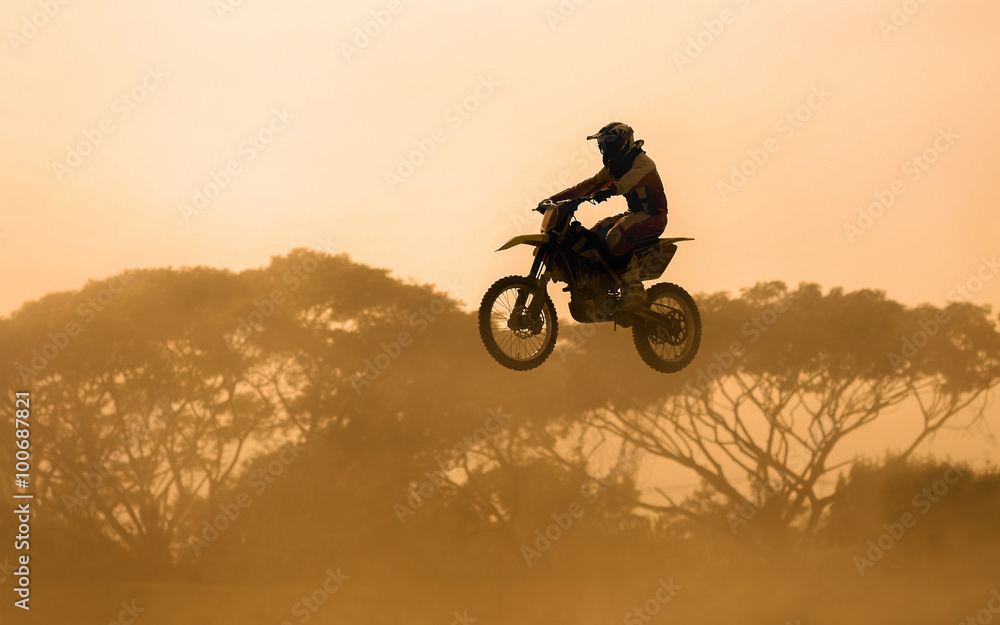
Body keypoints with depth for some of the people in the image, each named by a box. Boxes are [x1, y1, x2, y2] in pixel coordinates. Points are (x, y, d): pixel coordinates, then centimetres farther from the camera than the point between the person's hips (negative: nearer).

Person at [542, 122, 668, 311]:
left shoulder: (643, 162, -15)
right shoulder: (612, 168, 13)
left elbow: (633, 178, -38)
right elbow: (588, 185, 11)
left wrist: (611, 189, -58)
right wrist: (554, 199, 3)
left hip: (653, 215, -9)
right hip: (634, 213, 9)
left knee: (616, 236, -33)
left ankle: (634, 289, -32)